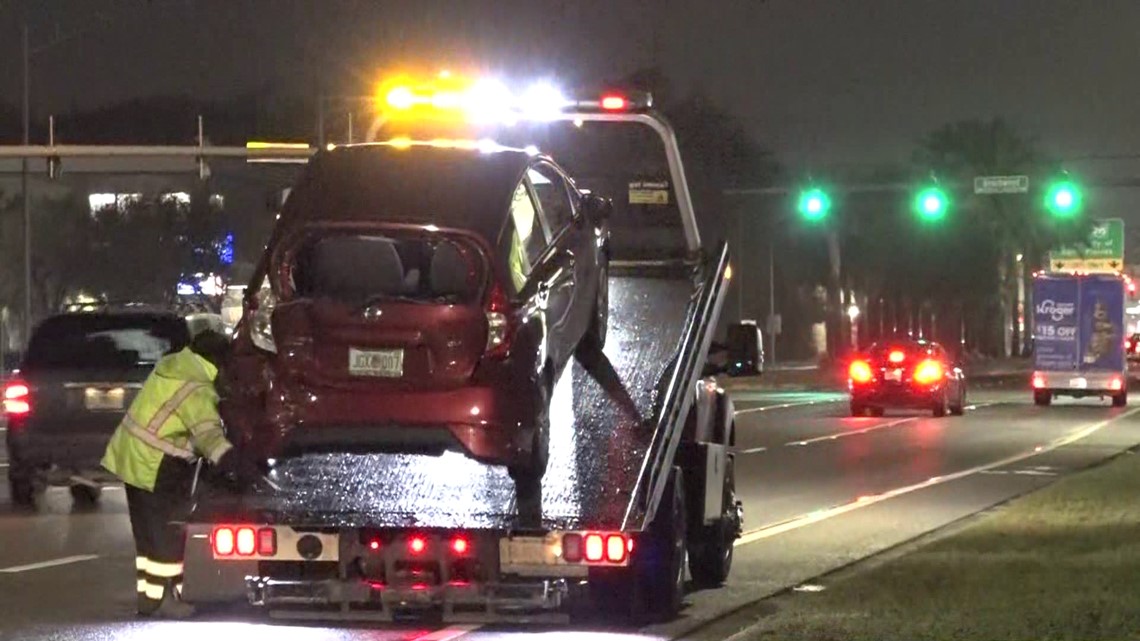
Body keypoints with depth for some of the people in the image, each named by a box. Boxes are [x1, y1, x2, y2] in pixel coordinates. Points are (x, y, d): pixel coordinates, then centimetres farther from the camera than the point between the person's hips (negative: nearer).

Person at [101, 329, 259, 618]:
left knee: (147, 533, 16)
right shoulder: (195, 390, -21)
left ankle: (147, 594, 23)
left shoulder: (172, 365, 9)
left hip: (133, 457, 10)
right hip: (156, 467, -10)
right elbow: (208, 434, -35)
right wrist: (233, 463, -47)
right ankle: (163, 598, 2)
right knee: (169, 532, -1)